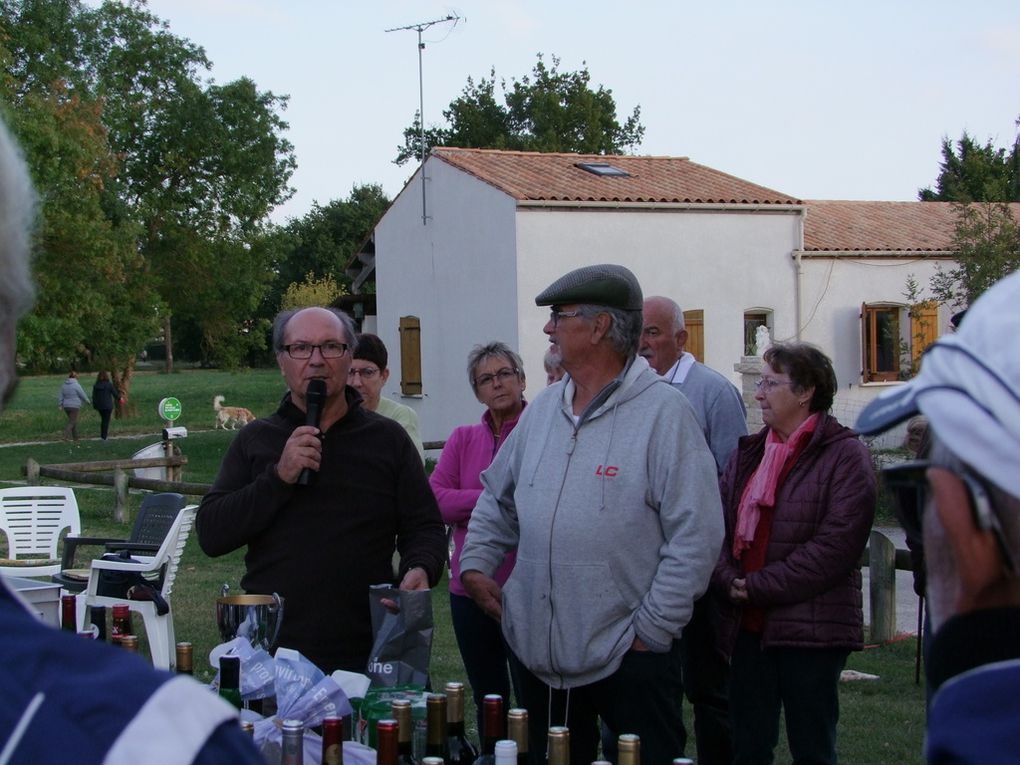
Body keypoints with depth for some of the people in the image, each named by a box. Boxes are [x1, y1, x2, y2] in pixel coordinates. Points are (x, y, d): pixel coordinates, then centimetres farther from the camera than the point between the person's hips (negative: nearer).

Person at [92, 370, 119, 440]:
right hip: (108, 405, -4)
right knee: (106, 420, 1)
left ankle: (102, 434, 20)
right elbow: (115, 394, -5)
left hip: (99, 406, 4)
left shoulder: (96, 386, 1)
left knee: (103, 419, 21)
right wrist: (119, 397, 15)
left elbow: (94, 396, 4)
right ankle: (104, 436, -2)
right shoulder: (109, 385, -11)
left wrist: (94, 406, 12)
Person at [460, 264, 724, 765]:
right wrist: (475, 564, 6)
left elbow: (696, 535, -15)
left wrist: (650, 630, -15)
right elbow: (498, 497, 20)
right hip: (535, 649, 6)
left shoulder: (664, 413, -12)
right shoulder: (542, 409, 8)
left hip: (628, 654, -6)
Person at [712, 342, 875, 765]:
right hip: (748, 627, 6)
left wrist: (759, 587, -15)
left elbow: (837, 544, -16)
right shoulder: (748, 452, 13)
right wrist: (729, 581, -10)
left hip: (811, 630, -6)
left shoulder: (844, 455, -7)